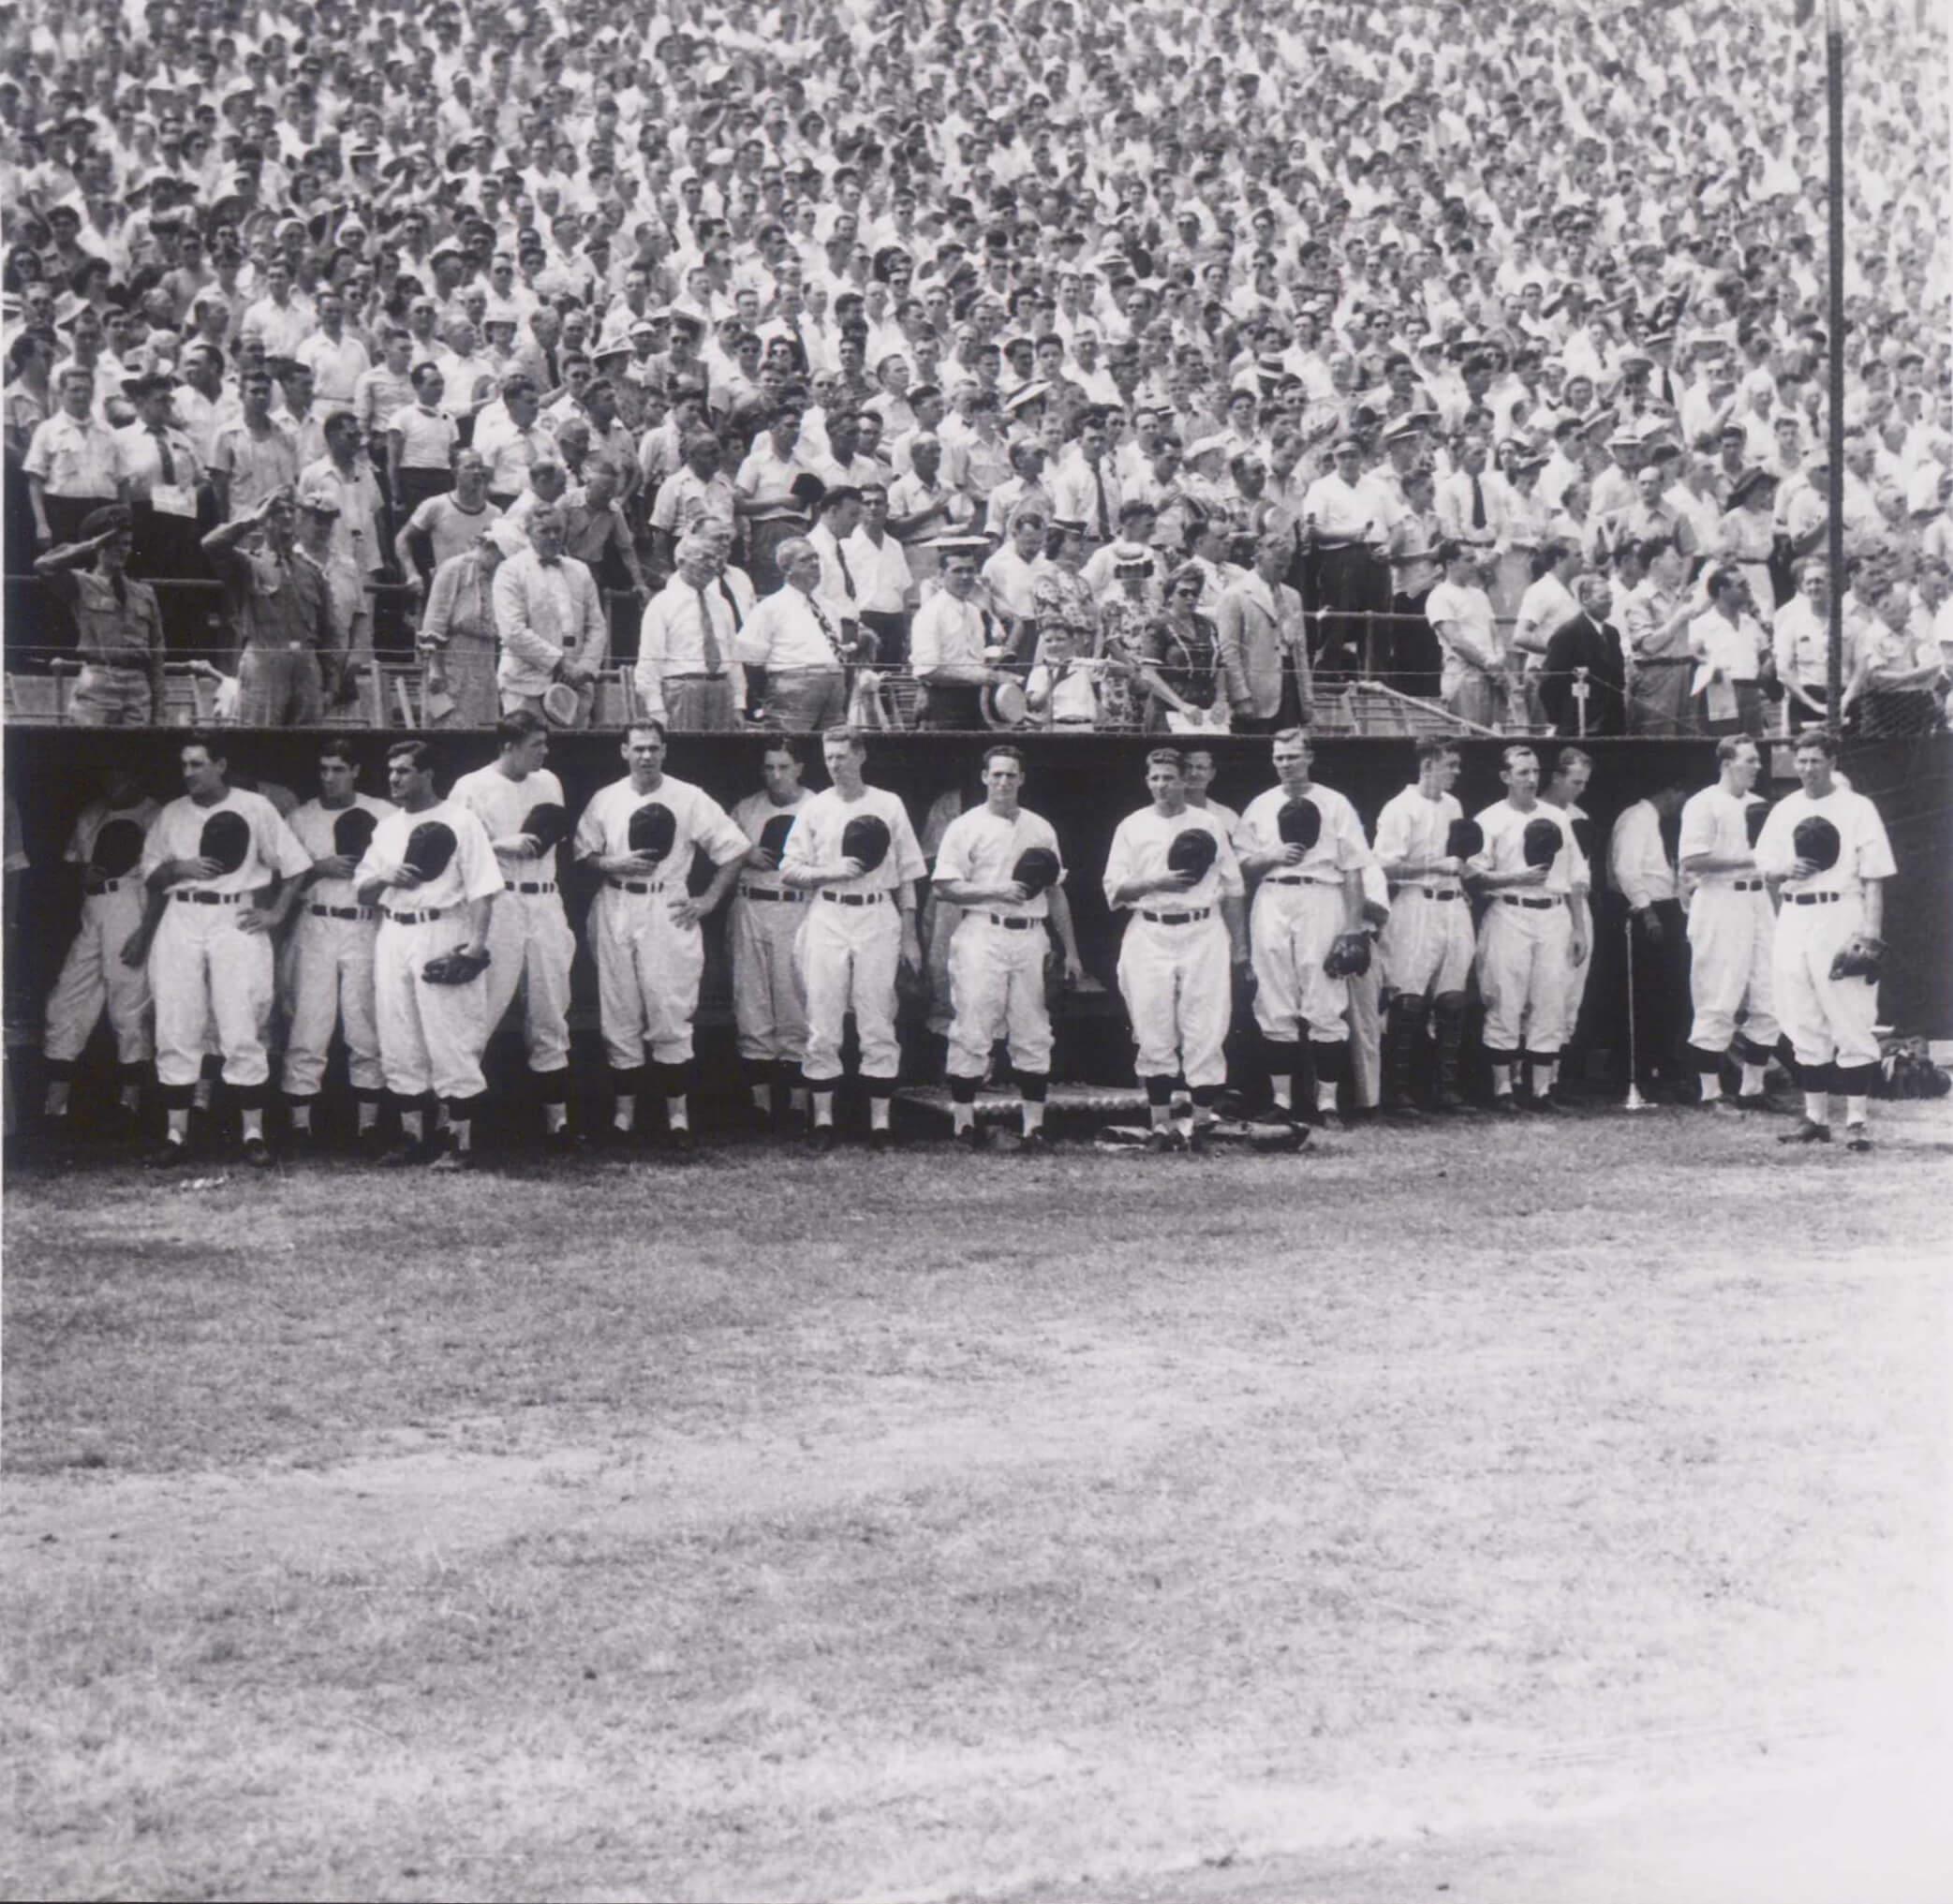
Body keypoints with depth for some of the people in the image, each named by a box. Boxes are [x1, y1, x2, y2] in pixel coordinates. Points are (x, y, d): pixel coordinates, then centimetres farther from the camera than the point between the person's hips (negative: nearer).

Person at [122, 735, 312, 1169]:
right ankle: (176, 1135, 6)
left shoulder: (254, 807, 1)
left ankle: (253, 1133, 1)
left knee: (242, 1034, -5)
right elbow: (151, 876, 15)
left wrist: (276, 913, -3)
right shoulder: (171, 814, 12)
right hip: (180, 920, 3)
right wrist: (177, 868, -6)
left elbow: (293, 864, 4)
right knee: (176, 1033, 1)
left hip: (236, 920, -3)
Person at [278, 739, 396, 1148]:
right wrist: (319, 868, -7)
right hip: (316, 927, 1)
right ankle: (298, 1121, -1)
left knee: (367, 1025, 0)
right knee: (306, 1024, -3)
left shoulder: (383, 815, 7)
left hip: (367, 927, -1)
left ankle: (368, 1121, 6)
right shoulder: (300, 818, 10)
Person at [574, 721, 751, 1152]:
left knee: (671, 1015, -5)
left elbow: (734, 849, 2)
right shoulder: (605, 800, 7)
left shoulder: (689, 798, -1)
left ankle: (678, 1116, -2)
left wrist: (709, 900, -1)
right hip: (616, 910, 3)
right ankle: (624, 1111, 14)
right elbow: (583, 853, 12)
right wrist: (614, 865, -8)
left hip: (668, 911, -3)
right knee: (620, 1015, 5)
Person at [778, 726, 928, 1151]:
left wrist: (909, 936, 4)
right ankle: (822, 1119, 5)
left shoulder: (888, 806, 7)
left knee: (878, 1024, -2)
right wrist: (831, 872, -10)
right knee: (822, 1025, -2)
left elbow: (906, 875, 8)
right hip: (827, 919, 1)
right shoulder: (814, 809, 9)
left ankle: (880, 1121, 2)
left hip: (877, 918, -1)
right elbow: (789, 870, 7)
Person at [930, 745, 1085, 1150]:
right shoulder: (966, 827, 2)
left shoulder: (1040, 829, 15)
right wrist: (996, 891, -15)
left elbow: (1055, 892, 18)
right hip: (983, 937, -4)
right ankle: (964, 1123, -1)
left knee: (1033, 1036, 3)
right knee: (972, 1032, -6)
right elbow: (943, 888, -5)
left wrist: (1070, 950, 13)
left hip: (1031, 938, 4)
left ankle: (1034, 1125, 7)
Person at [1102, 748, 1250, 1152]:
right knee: (1154, 1035, -1)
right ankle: (1161, 1125, 3)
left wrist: (1239, 943, 6)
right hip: (1150, 936, 0)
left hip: (1202, 934, 0)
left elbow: (1231, 887, 12)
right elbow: (1114, 889, 3)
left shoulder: (1209, 825, 10)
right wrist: (1159, 882, -12)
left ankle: (1202, 1121, -1)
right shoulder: (1132, 827, 9)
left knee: (1204, 1032, -5)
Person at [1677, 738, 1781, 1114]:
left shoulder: (1759, 805, 17)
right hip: (1720, 903, -8)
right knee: (1718, 1002, -7)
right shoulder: (1704, 804, -6)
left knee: (1768, 999, 6)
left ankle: (1753, 1089, 15)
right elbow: (1691, 860, -16)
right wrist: (1745, 860, -16)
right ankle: (1710, 1093, -1)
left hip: (1758, 900, 8)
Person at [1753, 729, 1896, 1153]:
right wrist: (1787, 871, -6)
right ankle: (1815, 1117, 14)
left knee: (1851, 1023, -7)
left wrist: (1871, 933, -14)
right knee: (1804, 1025, 8)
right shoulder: (1784, 810, 13)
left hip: (1840, 918, -5)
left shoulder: (1857, 809, -1)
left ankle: (1857, 1119, -6)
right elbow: (1766, 870, 17)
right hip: (1794, 921, 5)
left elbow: (1874, 878, -5)